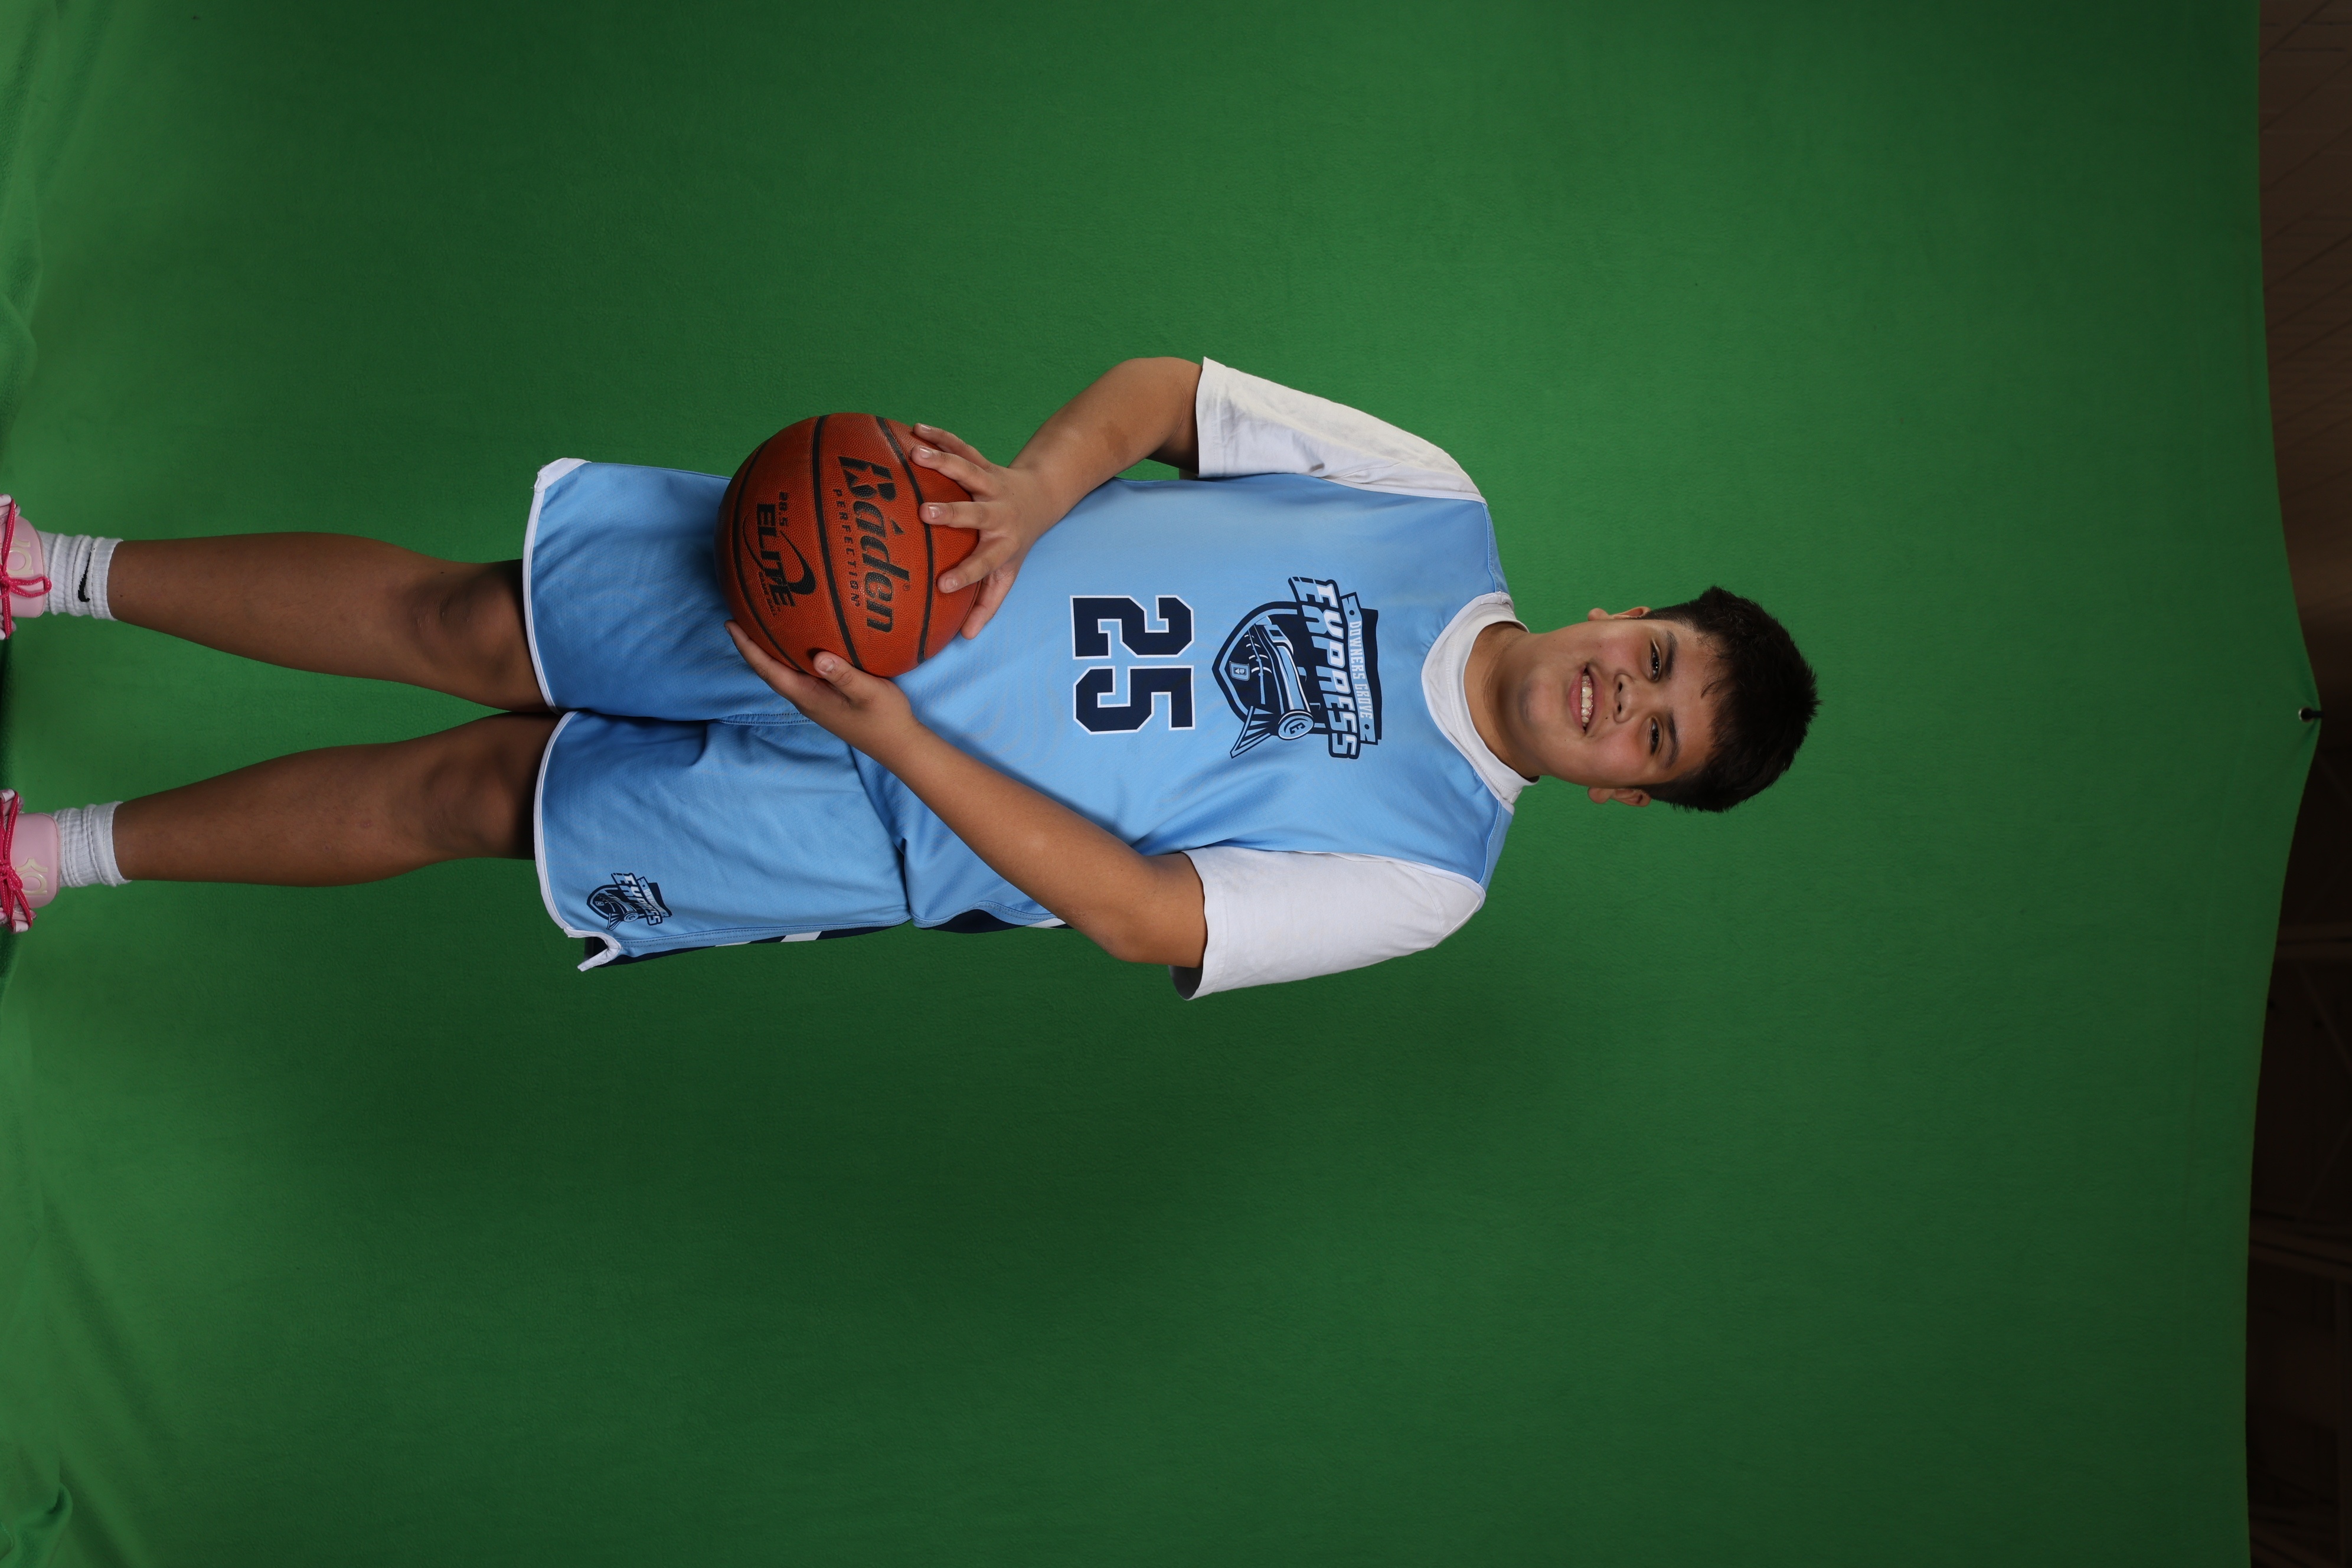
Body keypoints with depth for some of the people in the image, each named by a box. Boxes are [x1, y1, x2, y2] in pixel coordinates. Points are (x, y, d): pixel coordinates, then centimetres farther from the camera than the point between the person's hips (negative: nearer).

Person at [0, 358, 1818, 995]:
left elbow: (1140, 915, -18)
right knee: (455, 621, -1)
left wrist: (891, 734, -24)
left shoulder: (1423, 873, -11)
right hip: (852, 580, 2)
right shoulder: (1438, 503, -2)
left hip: (883, 814, -2)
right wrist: (1035, 489, -22)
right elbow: (1166, 384, -1)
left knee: (474, 786, 0)